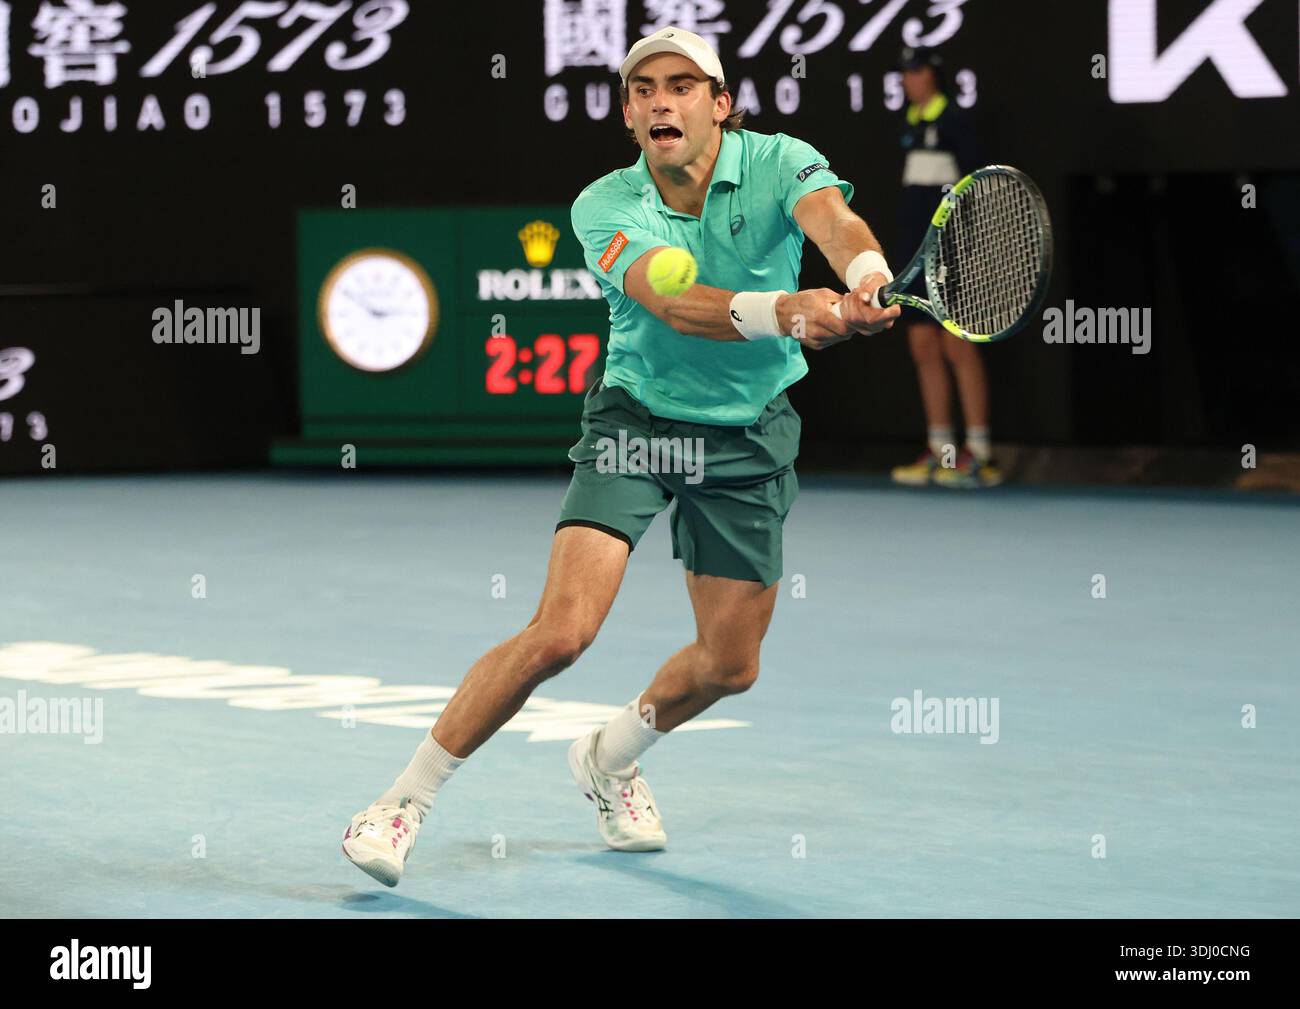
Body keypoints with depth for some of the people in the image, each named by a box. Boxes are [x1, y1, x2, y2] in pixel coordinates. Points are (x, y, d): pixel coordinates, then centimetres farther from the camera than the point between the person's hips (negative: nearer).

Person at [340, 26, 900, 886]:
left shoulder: (779, 164, -13)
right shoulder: (607, 205, -16)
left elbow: (836, 222, -35)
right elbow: (671, 301, -34)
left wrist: (867, 277, -59)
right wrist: (785, 309, -53)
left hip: (749, 433, 3)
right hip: (636, 417, -3)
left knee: (730, 666, 9)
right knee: (562, 629, -19)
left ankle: (610, 758, 40)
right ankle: (408, 799, -6)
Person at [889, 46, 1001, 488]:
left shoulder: (952, 119, -7)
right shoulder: (911, 122, 16)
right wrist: (908, 243, 18)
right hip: (917, 250, 8)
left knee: (957, 347, -10)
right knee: (924, 348, 6)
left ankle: (980, 455, -9)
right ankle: (940, 451, 10)